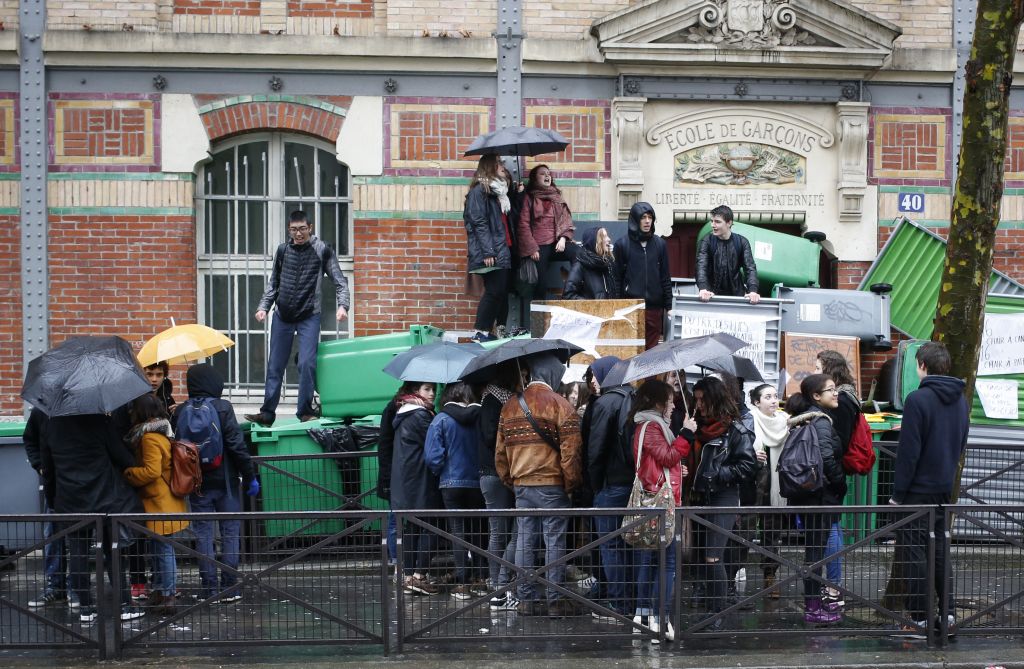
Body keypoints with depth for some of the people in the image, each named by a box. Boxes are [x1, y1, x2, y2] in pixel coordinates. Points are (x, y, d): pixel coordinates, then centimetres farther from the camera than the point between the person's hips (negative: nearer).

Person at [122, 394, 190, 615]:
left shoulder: (150, 438, -18)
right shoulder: (161, 434, 13)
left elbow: (151, 471, -24)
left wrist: (127, 473, -12)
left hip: (160, 505, -10)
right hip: (162, 503, 10)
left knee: (163, 549, -4)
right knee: (158, 549, 18)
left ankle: (168, 596, 1)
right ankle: (159, 590, 28)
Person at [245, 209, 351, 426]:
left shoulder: (322, 251, -1)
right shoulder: (282, 251, 9)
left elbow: (339, 281, -2)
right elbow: (273, 284, 16)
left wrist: (342, 305, -17)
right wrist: (263, 307, 4)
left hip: (309, 317, -3)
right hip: (282, 317, 3)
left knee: (307, 363, -12)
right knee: (275, 366, 4)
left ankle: (305, 411, -2)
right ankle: (267, 413, 9)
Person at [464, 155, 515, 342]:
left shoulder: (500, 191, 21)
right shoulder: (479, 191, -7)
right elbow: (479, 223, -15)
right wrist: (487, 252, -20)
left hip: (504, 251, 9)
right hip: (491, 253, -9)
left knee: (502, 292, 5)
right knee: (494, 291, -12)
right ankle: (481, 332, -7)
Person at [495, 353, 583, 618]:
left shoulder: (510, 406, 9)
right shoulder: (559, 404, -9)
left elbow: (500, 451, 12)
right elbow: (570, 450, -13)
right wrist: (572, 483, -2)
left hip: (521, 485, 5)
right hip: (551, 485, -5)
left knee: (525, 541, 10)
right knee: (554, 542, 0)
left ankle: (526, 598, 12)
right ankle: (556, 600, 1)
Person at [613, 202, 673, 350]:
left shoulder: (659, 244, 10)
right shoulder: (622, 244, 2)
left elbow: (666, 277, 12)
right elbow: (617, 278, 2)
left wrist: (668, 306, 8)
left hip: (655, 308, 2)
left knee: (652, 348, 3)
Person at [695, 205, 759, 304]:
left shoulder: (742, 242, -3)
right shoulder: (707, 242, -6)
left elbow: (750, 267, -12)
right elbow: (701, 266, -19)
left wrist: (752, 291, -31)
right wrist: (703, 289, -38)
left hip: (736, 294, 1)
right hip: (713, 294, -1)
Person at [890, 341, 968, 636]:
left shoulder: (918, 399, -17)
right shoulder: (960, 400, 6)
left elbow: (909, 451, -17)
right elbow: (961, 444, 14)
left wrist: (898, 492, -11)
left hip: (918, 489, -7)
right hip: (945, 487, 7)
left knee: (913, 551, 1)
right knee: (938, 548, 16)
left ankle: (920, 616, 3)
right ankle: (947, 611, 14)